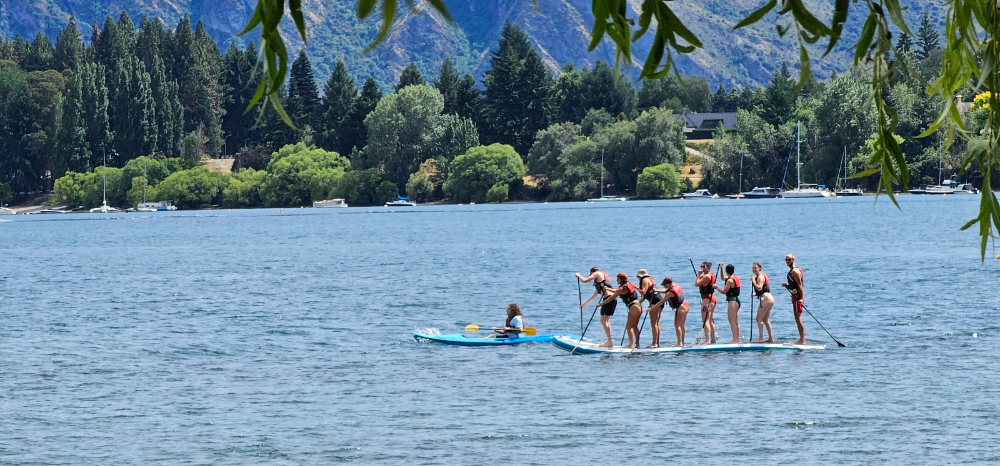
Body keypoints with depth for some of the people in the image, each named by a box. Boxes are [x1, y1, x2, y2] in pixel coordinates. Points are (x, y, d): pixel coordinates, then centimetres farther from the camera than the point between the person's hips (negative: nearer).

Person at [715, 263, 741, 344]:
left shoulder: (730, 281, -17)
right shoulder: (736, 278, 11)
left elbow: (724, 291, -13)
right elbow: (723, 278, 27)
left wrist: (716, 287, -2)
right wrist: (721, 269, 24)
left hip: (732, 301, -10)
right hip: (737, 300, 10)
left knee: (732, 321, -8)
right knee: (736, 322, 14)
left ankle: (735, 339, -11)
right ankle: (738, 339, 17)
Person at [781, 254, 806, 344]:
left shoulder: (795, 271, -13)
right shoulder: (792, 271, 18)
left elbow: (800, 285, -19)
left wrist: (801, 298, -25)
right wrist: (786, 285, 9)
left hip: (797, 296, -11)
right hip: (795, 296, 11)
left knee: (798, 318, -10)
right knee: (797, 318, 14)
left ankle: (802, 340, -9)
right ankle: (801, 339, 20)